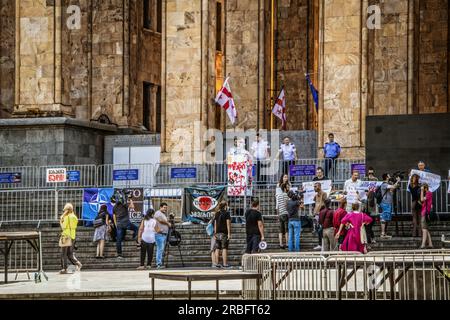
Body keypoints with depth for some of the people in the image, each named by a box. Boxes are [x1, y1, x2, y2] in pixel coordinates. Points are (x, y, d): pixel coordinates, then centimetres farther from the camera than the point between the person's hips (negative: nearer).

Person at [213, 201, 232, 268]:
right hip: (224, 232, -5)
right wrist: (229, 233, -10)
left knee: (217, 248, 5)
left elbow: (215, 224, 12)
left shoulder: (217, 213, 11)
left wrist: (215, 233, 16)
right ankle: (225, 263, -9)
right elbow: (228, 224, -9)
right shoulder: (226, 213, -5)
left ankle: (217, 263, 4)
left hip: (218, 233, 5)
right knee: (224, 248, -6)